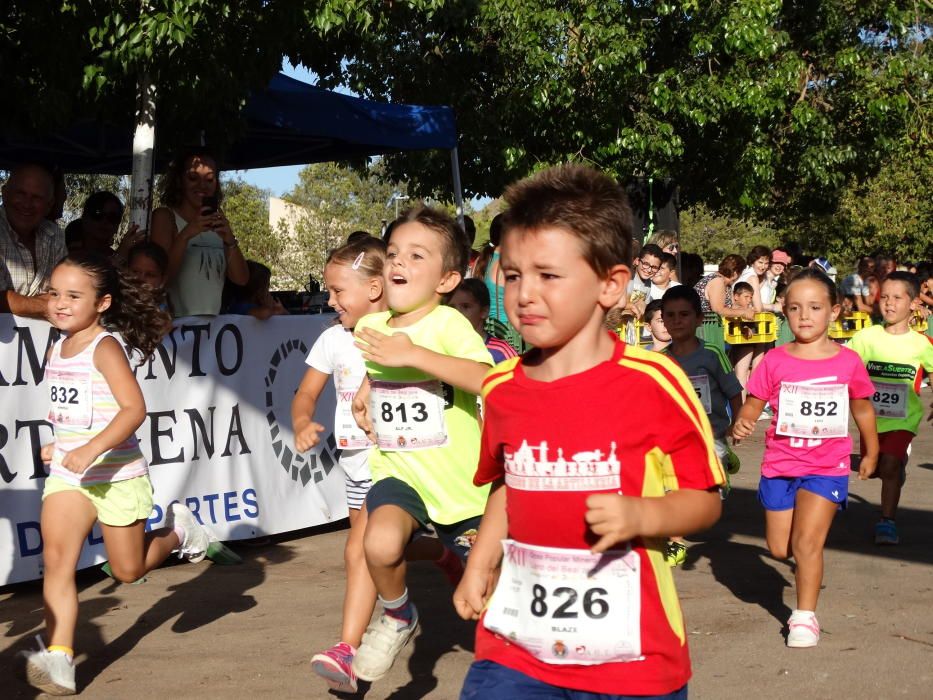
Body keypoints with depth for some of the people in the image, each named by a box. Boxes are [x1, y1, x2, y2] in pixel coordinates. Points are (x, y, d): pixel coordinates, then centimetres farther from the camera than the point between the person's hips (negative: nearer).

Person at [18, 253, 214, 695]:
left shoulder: (105, 347, -15)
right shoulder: (58, 347, 8)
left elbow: (134, 408, -25)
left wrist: (91, 450, -33)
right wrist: (60, 445, 17)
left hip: (116, 475, -6)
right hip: (66, 473, 6)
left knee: (128, 569, 8)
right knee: (56, 559, -12)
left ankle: (177, 530, 36)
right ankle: (59, 659, -14)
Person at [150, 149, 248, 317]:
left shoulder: (217, 221, 14)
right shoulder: (165, 216, 1)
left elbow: (241, 279, 6)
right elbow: (161, 275, -11)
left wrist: (230, 241, -9)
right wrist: (186, 234, -21)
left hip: (213, 321, 4)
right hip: (176, 321, -4)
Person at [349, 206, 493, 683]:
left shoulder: (448, 323, -14)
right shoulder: (369, 327, 3)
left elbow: (487, 379, -33)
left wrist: (413, 354, -34)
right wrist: (365, 393, 11)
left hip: (459, 478, -2)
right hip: (398, 470, 3)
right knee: (381, 544, -30)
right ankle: (396, 617, 0)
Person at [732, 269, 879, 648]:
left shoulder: (848, 361, -4)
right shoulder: (775, 361, -5)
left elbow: (862, 408, 10)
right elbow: (754, 402, -4)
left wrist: (871, 452, 19)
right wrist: (742, 422, -26)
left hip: (827, 466, -2)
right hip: (779, 464, 2)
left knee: (806, 541, -13)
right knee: (779, 548, 10)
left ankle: (805, 616, 1)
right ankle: (810, 557, 45)